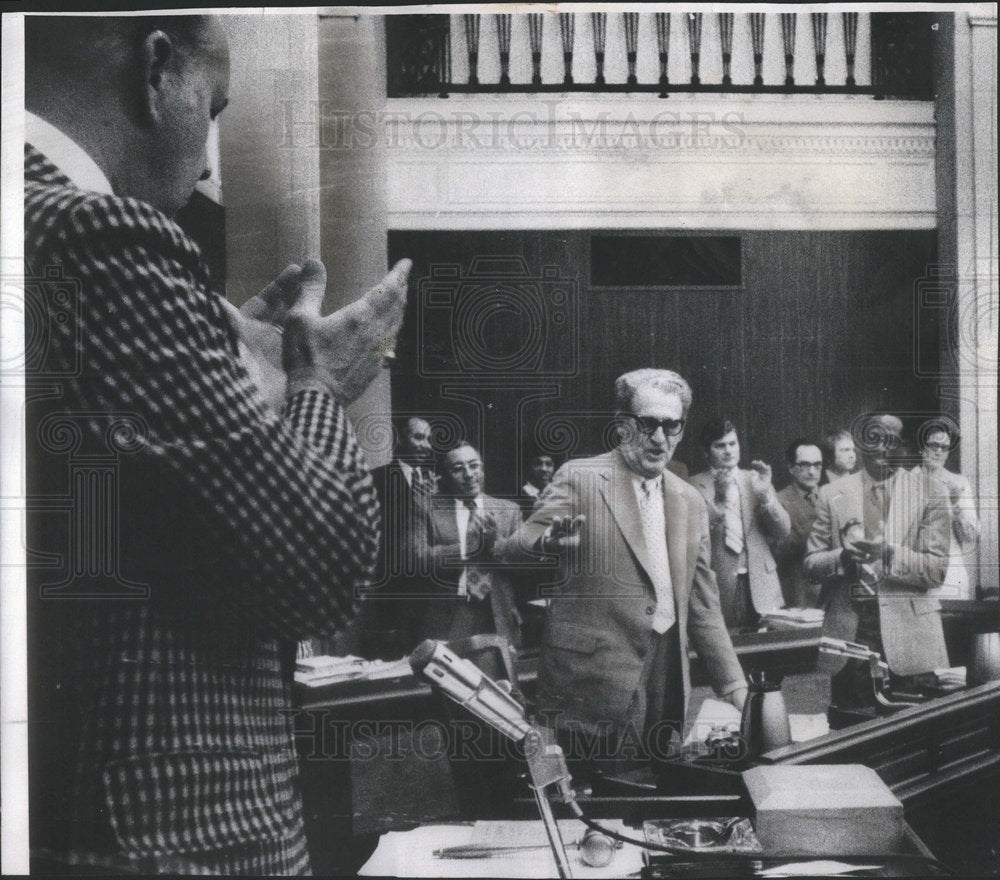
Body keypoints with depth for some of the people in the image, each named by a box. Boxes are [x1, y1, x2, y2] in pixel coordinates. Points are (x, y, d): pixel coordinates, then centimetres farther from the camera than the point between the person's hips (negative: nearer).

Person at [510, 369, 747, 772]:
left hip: (667, 679, 5)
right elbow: (518, 548, -9)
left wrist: (736, 690, 14)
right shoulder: (580, 479, -1)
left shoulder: (690, 503, 15)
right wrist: (548, 542, -33)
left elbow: (703, 607, 18)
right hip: (593, 676, -5)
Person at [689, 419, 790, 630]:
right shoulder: (694, 486, 1)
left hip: (761, 588, 3)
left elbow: (782, 531, 6)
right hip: (717, 587, -3)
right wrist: (719, 500, -20)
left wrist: (765, 494, -9)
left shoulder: (755, 480, 12)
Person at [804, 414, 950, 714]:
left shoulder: (927, 492, 4)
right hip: (847, 632, 1)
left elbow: (937, 570, -2)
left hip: (907, 635, -1)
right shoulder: (832, 494, 9)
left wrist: (889, 553, -18)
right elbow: (811, 565, 7)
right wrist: (843, 556, -13)